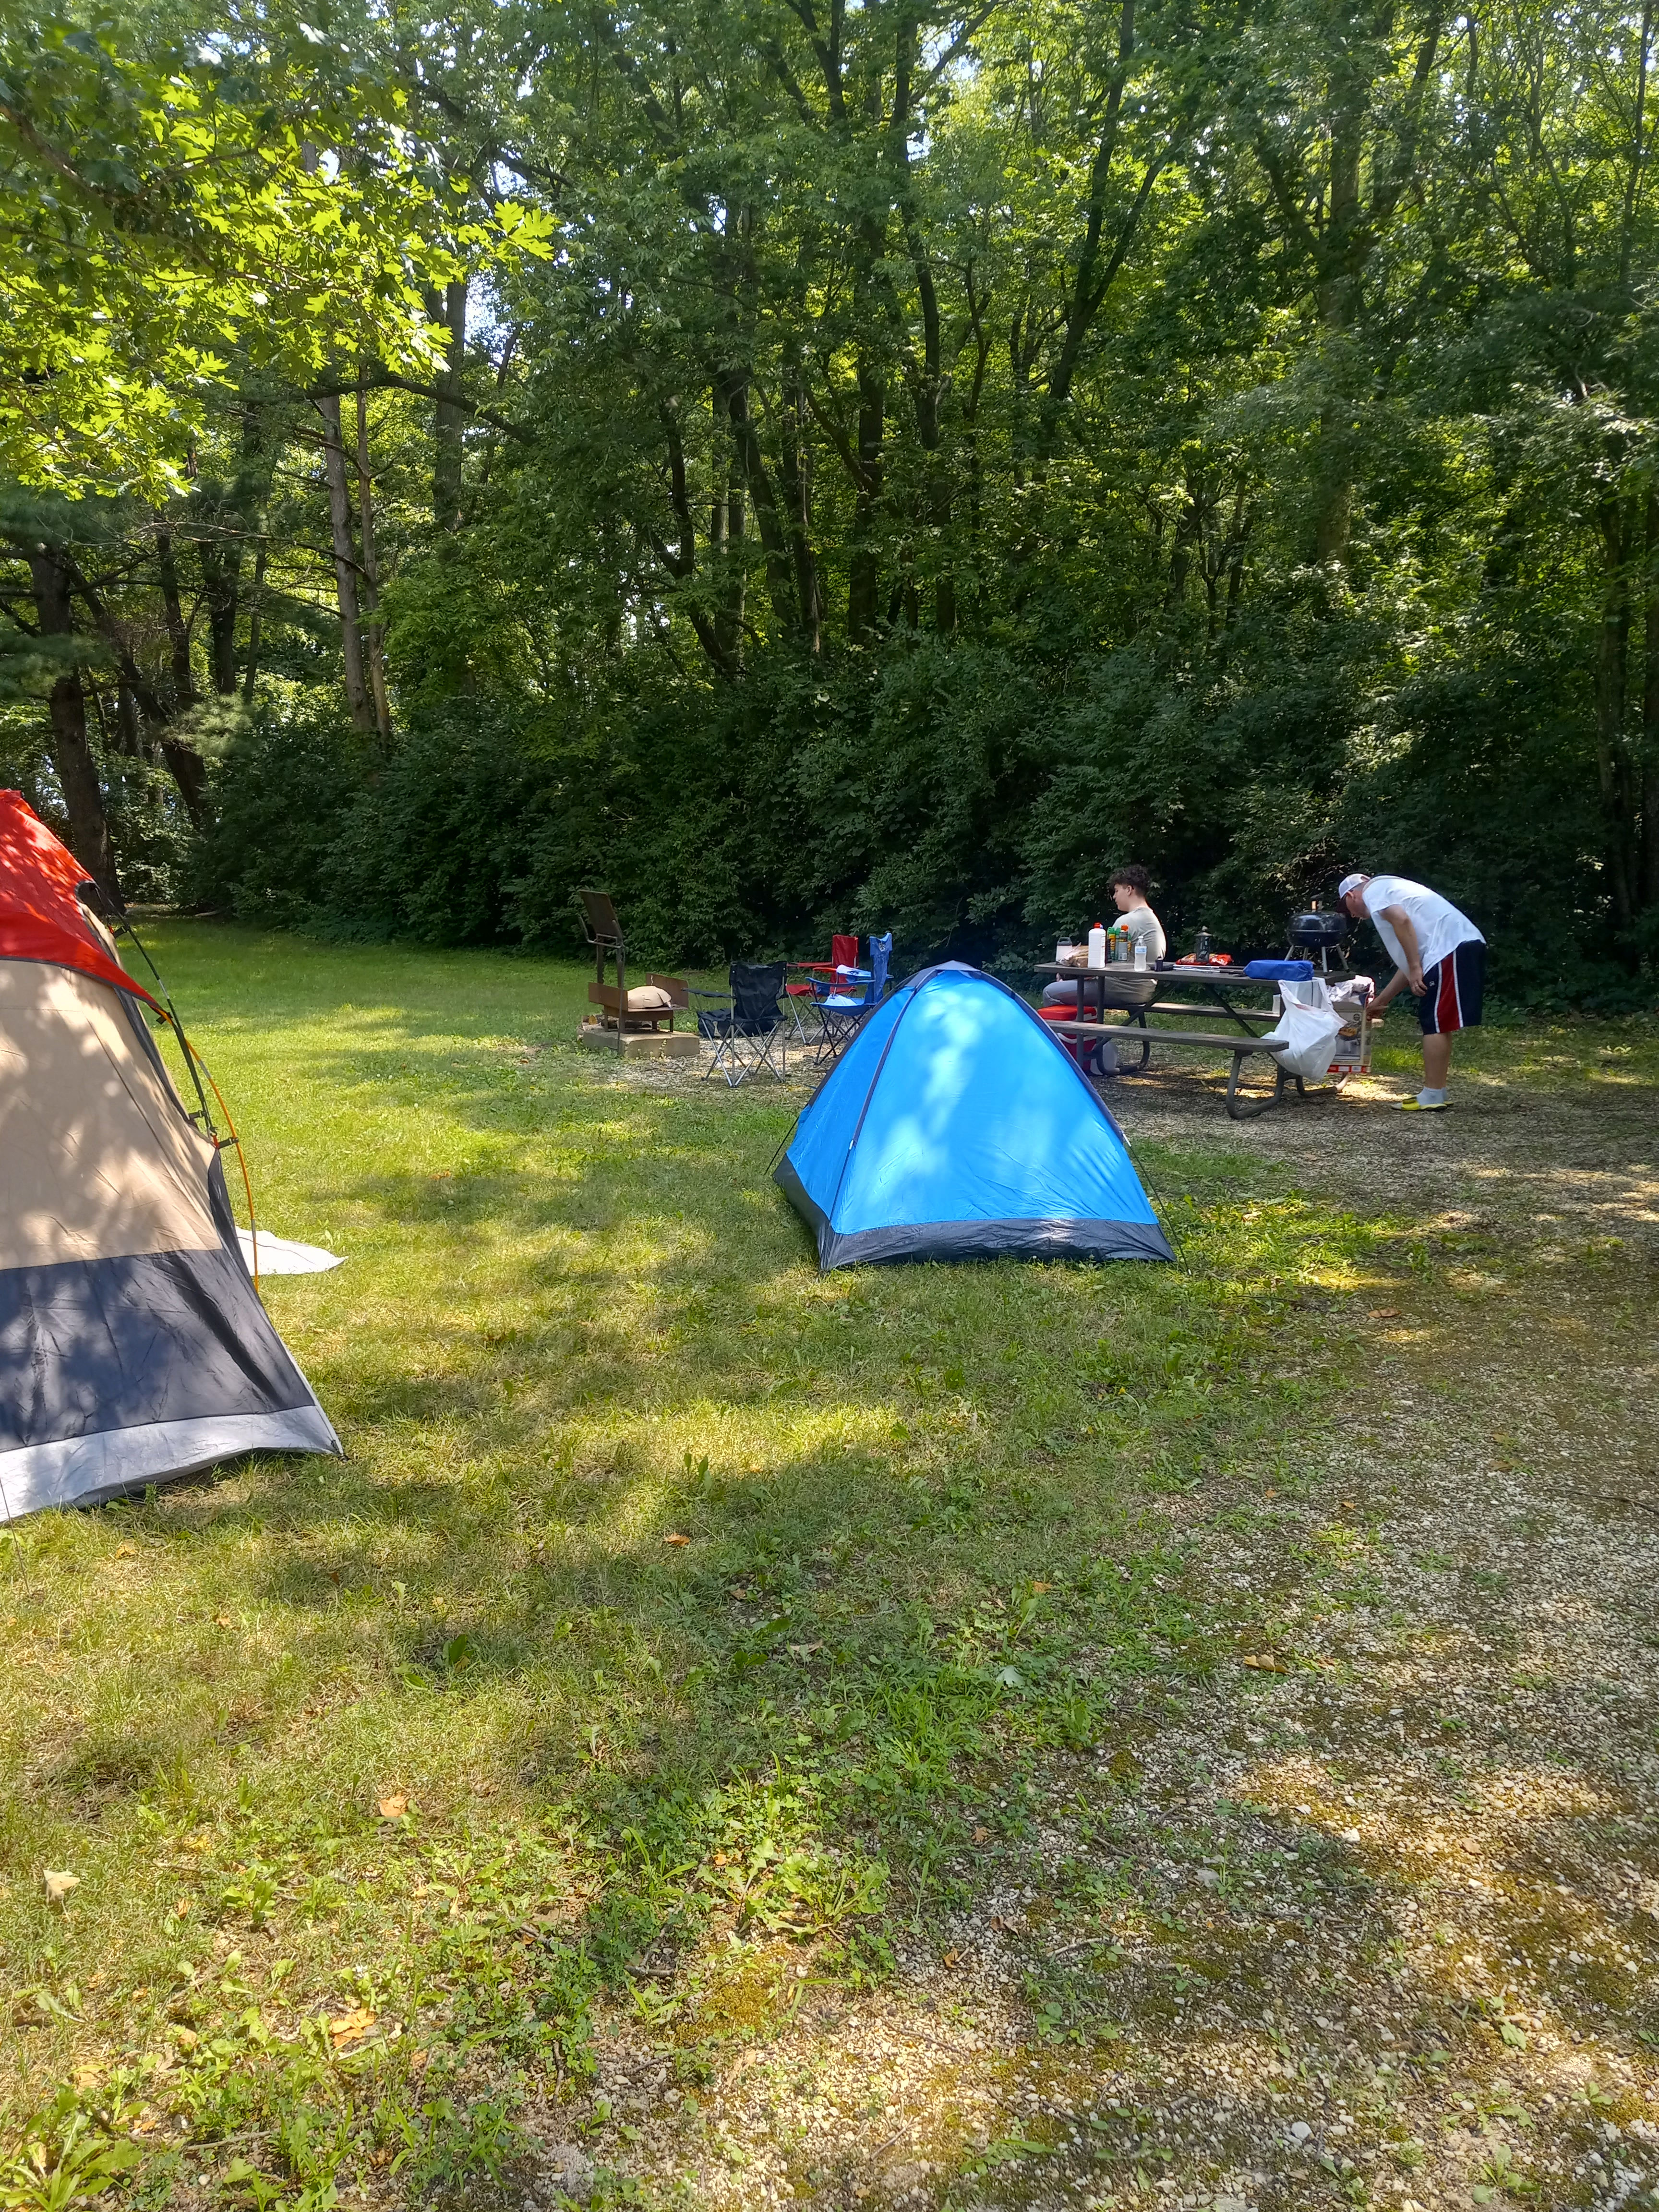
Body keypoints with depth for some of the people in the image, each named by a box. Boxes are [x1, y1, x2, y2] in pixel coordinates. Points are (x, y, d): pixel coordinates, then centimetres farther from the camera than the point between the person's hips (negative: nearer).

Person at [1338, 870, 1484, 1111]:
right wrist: (1380, 1001, 37)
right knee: (1438, 1024, 15)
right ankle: (1436, 1093, 20)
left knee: (1435, 1023, -6)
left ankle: (1432, 1098, -5)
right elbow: (1406, 965, 32)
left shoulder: (1373, 890, 6)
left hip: (1450, 949, -10)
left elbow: (1402, 920, -16)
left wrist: (1416, 968, -15)